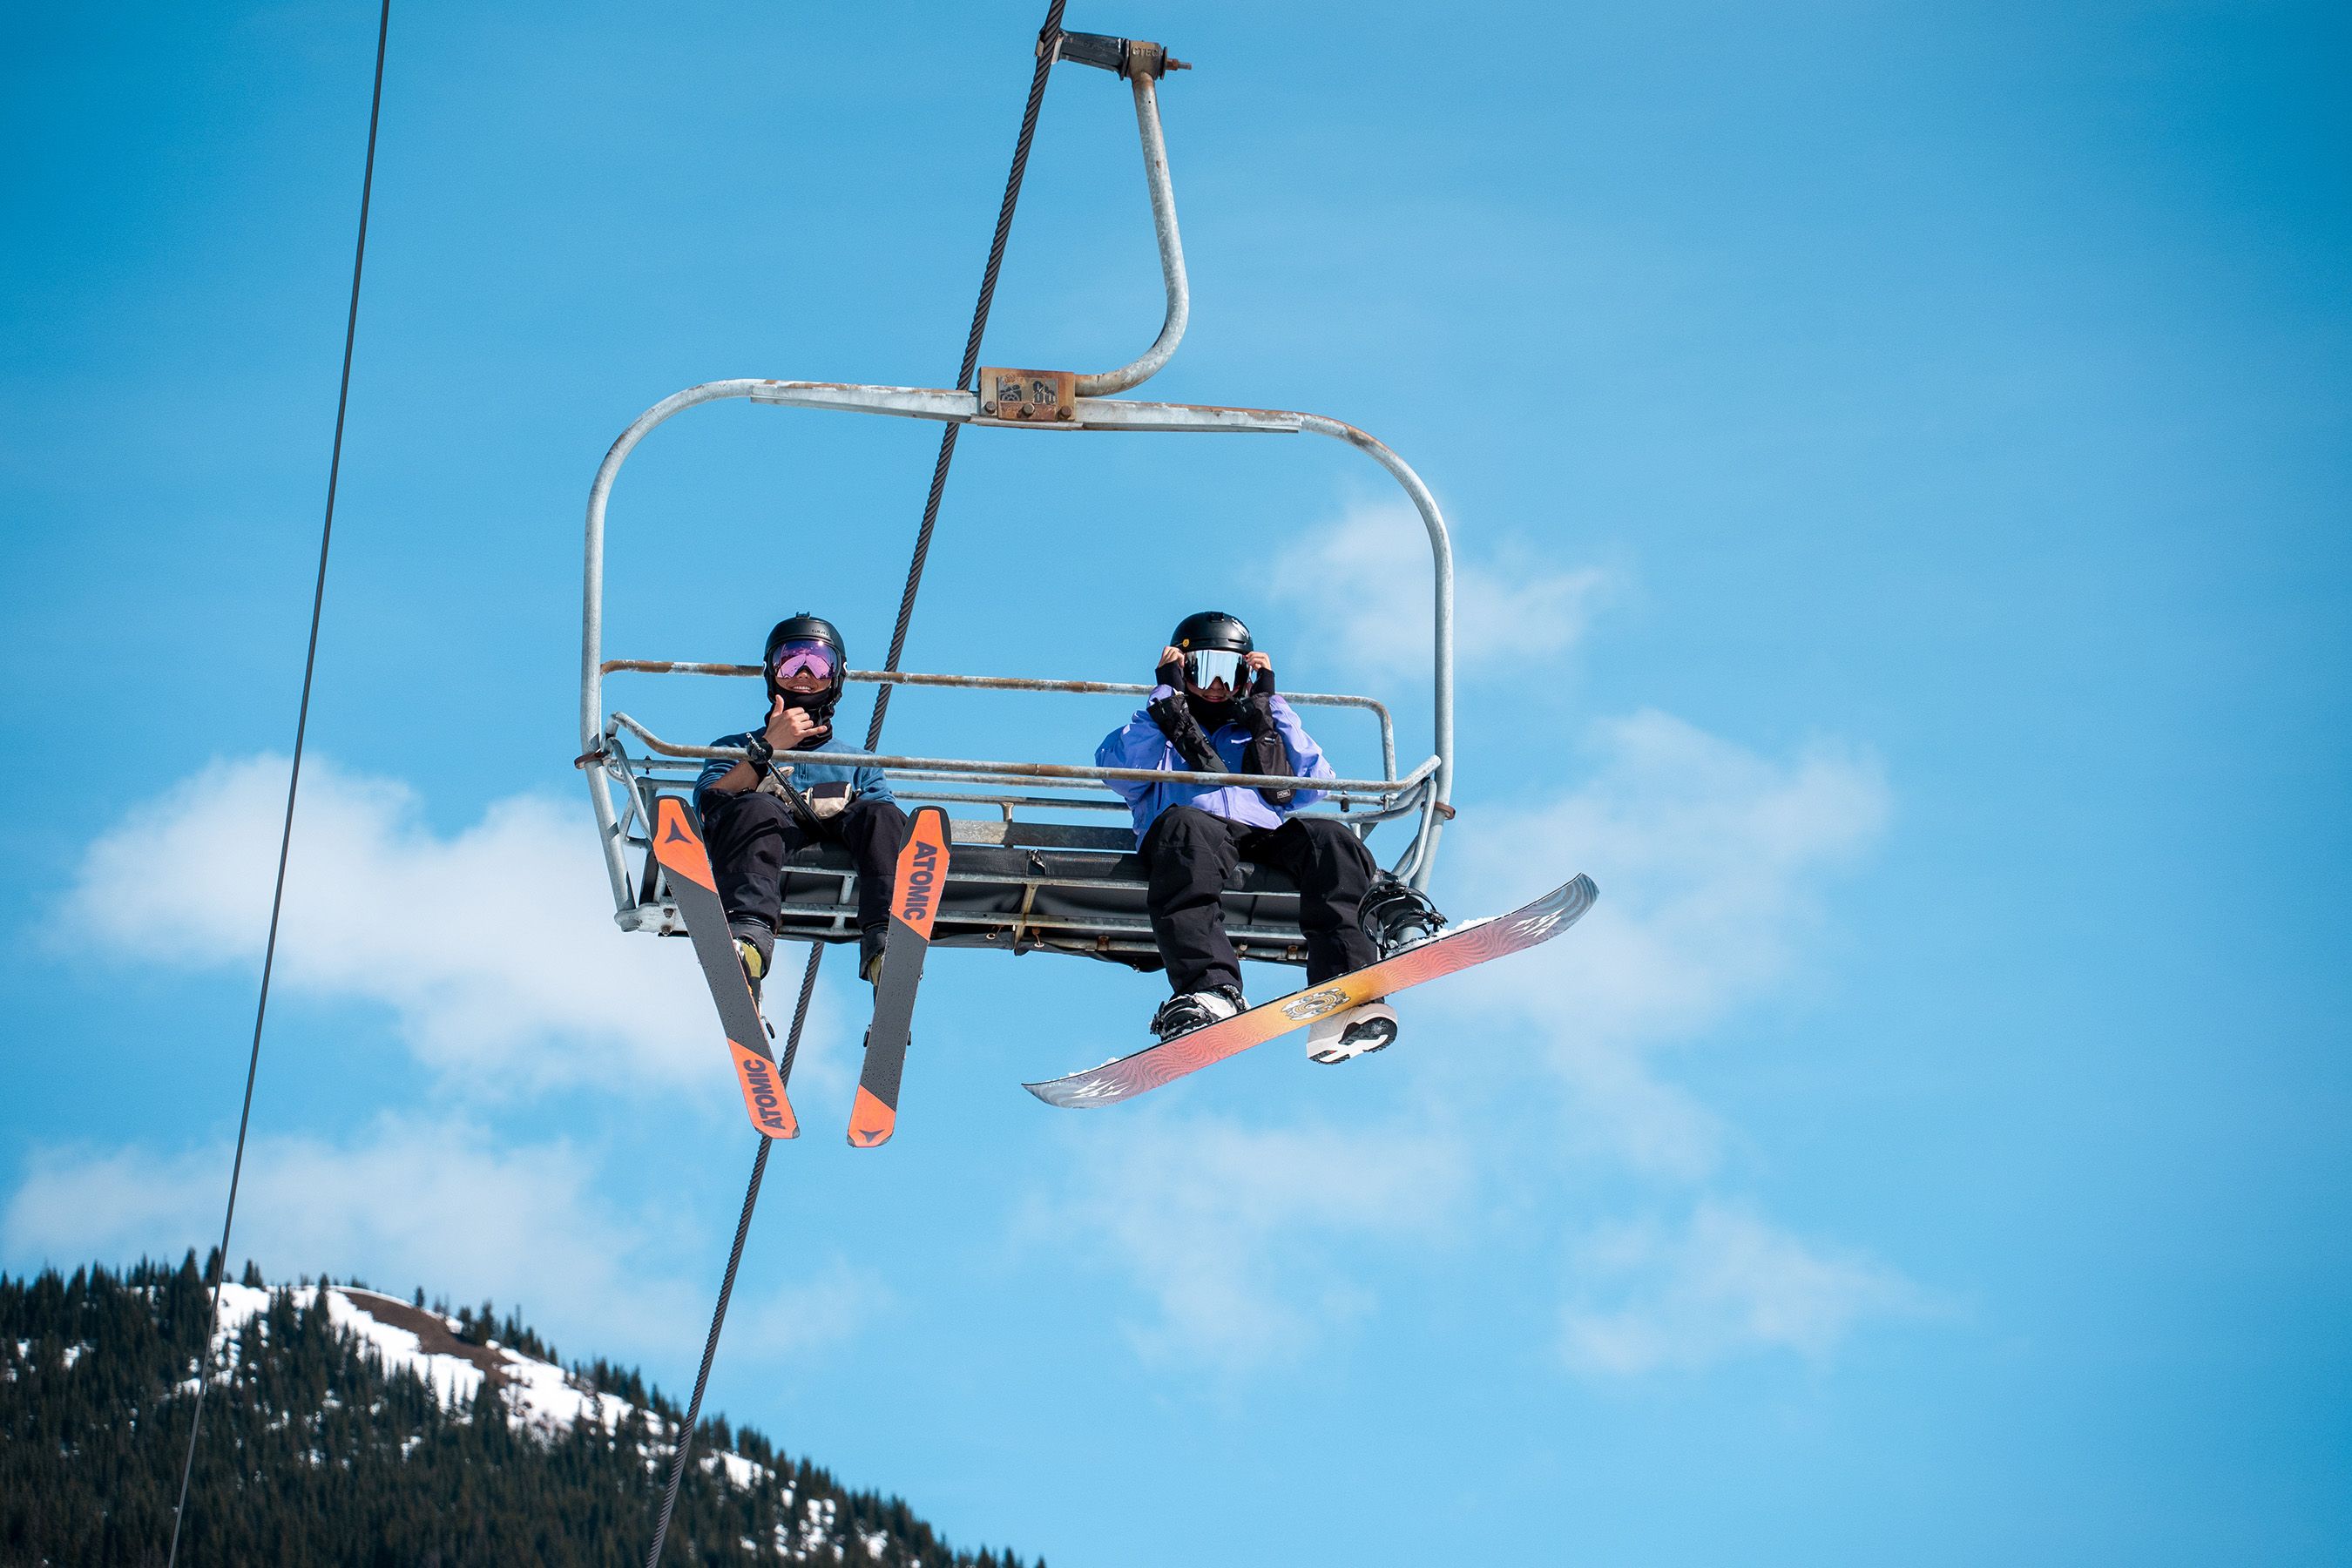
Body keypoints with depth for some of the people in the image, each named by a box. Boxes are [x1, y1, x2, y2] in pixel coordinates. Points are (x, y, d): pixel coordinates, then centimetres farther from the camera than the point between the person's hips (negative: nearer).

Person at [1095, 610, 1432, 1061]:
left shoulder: (1258, 734, 39)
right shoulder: (1161, 732, 34)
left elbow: (1314, 784, 19)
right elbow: (1117, 769, 9)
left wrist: (1270, 703, 19)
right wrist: (1166, 696, 12)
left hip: (1267, 837, 3)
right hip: (1199, 828, -3)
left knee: (1328, 838, -30)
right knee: (1185, 825, -39)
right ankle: (1209, 989, -59)